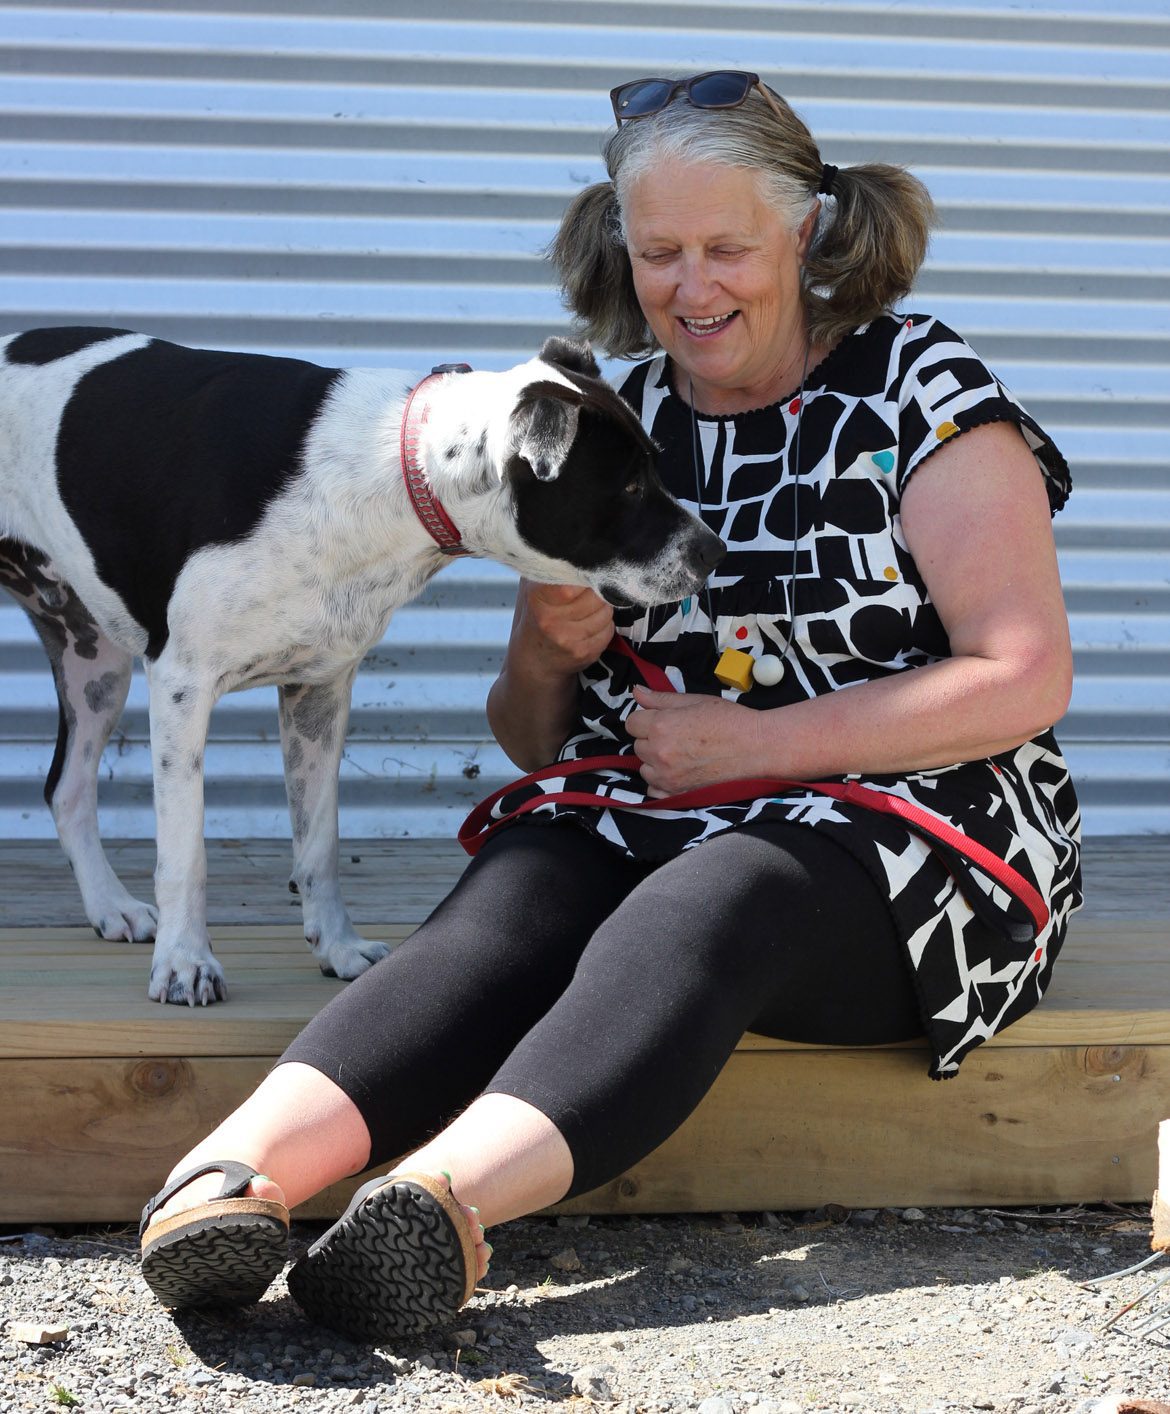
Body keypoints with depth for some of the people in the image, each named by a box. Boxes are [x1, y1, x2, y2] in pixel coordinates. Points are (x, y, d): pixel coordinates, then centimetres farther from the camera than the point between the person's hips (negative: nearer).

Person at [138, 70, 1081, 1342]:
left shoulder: (921, 393, 2)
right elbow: (532, 738, 21)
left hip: (896, 829, -4)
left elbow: (1024, 683, -8)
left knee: (684, 917, -36)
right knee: (497, 923, -29)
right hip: (627, 810, 4)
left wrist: (754, 741, -11)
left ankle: (437, 1194, -60)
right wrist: (543, 661, -4)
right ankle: (233, 1176, -52)